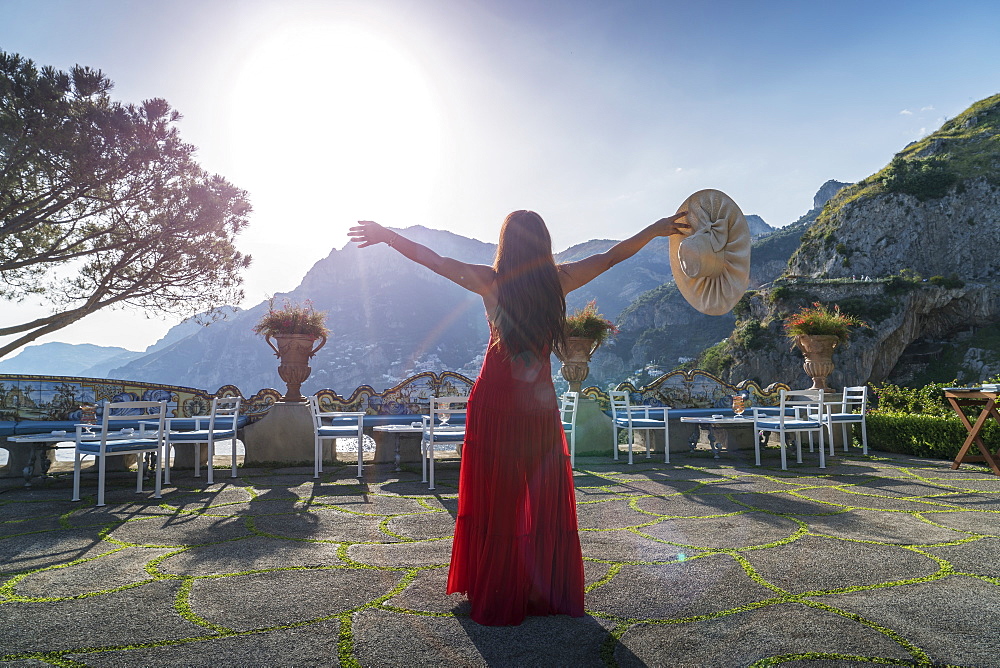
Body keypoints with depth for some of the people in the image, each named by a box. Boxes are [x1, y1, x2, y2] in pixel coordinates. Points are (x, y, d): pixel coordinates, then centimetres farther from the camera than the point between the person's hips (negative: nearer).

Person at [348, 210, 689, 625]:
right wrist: (656, 229, 13)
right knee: (544, 497, 12)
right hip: (539, 405, 1)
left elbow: (434, 260, -1)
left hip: (493, 404, -1)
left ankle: (494, 594, 20)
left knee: (494, 497, 9)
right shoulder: (558, 280, -5)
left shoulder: (491, 281, -7)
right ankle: (546, 592, 24)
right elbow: (611, 257, 3)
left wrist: (387, 236, 10)